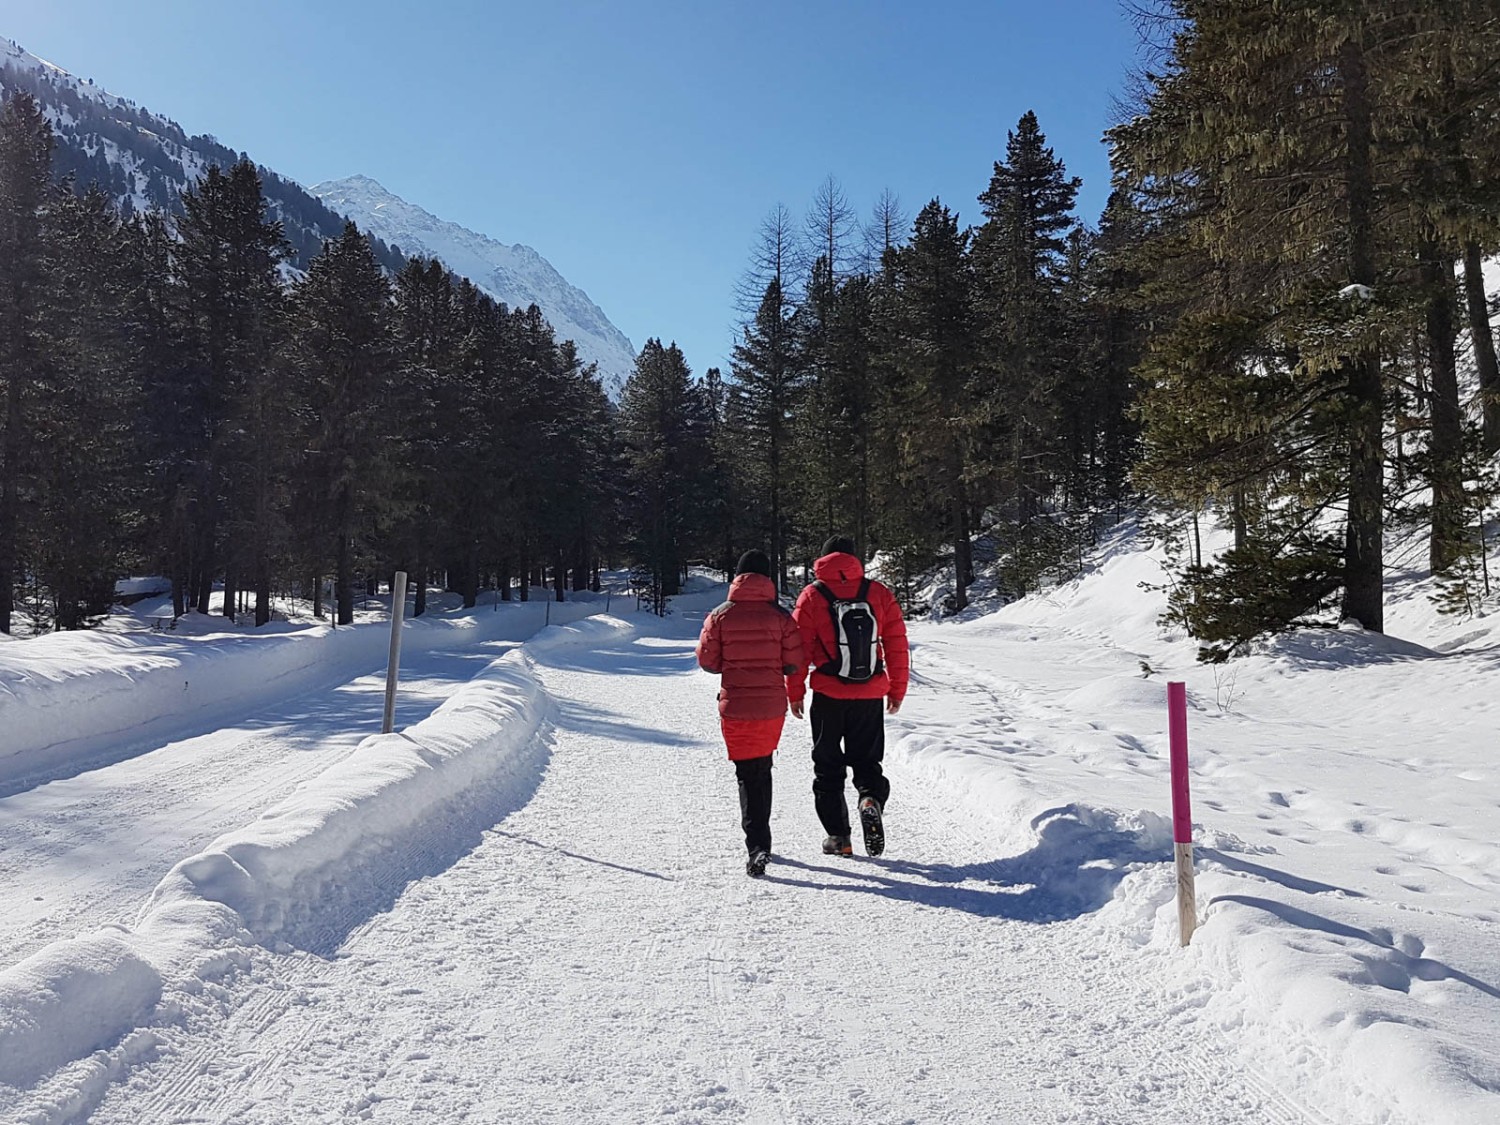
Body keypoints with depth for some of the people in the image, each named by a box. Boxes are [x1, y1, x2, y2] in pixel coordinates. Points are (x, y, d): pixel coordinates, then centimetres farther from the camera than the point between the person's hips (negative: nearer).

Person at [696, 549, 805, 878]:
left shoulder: (720, 615, -4)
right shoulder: (780, 615, -4)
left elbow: (707, 661, -2)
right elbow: (793, 663, -5)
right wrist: (795, 696, 15)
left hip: (735, 706, -1)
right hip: (772, 706, 1)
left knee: (747, 774, 4)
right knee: (763, 769, 20)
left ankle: (758, 845, -10)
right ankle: (760, 836, 31)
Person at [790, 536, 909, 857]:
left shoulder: (812, 595, -4)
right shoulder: (879, 593, 1)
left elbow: (799, 648, -4)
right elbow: (897, 644, 3)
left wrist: (795, 693, 5)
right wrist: (897, 689, 12)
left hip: (829, 697, -2)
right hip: (870, 697, 2)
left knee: (828, 766, 11)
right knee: (866, 759, 16)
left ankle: (838, 836, 8)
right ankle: (872, 799, -14)